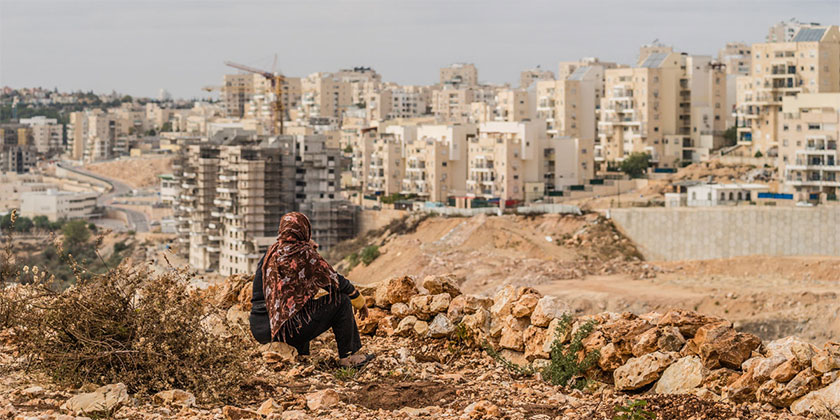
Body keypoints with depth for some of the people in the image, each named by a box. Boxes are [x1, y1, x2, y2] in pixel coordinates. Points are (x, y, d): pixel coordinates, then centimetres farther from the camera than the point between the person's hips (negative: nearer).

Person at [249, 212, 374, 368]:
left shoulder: (269, 254, 12)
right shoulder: (304, 252, -8)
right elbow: (335, 281, -2)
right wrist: (359, 300, 14)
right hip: (284, 329, -8)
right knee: (341, 302, -1)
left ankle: (300, 355, 29)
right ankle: (348, 357, 6)